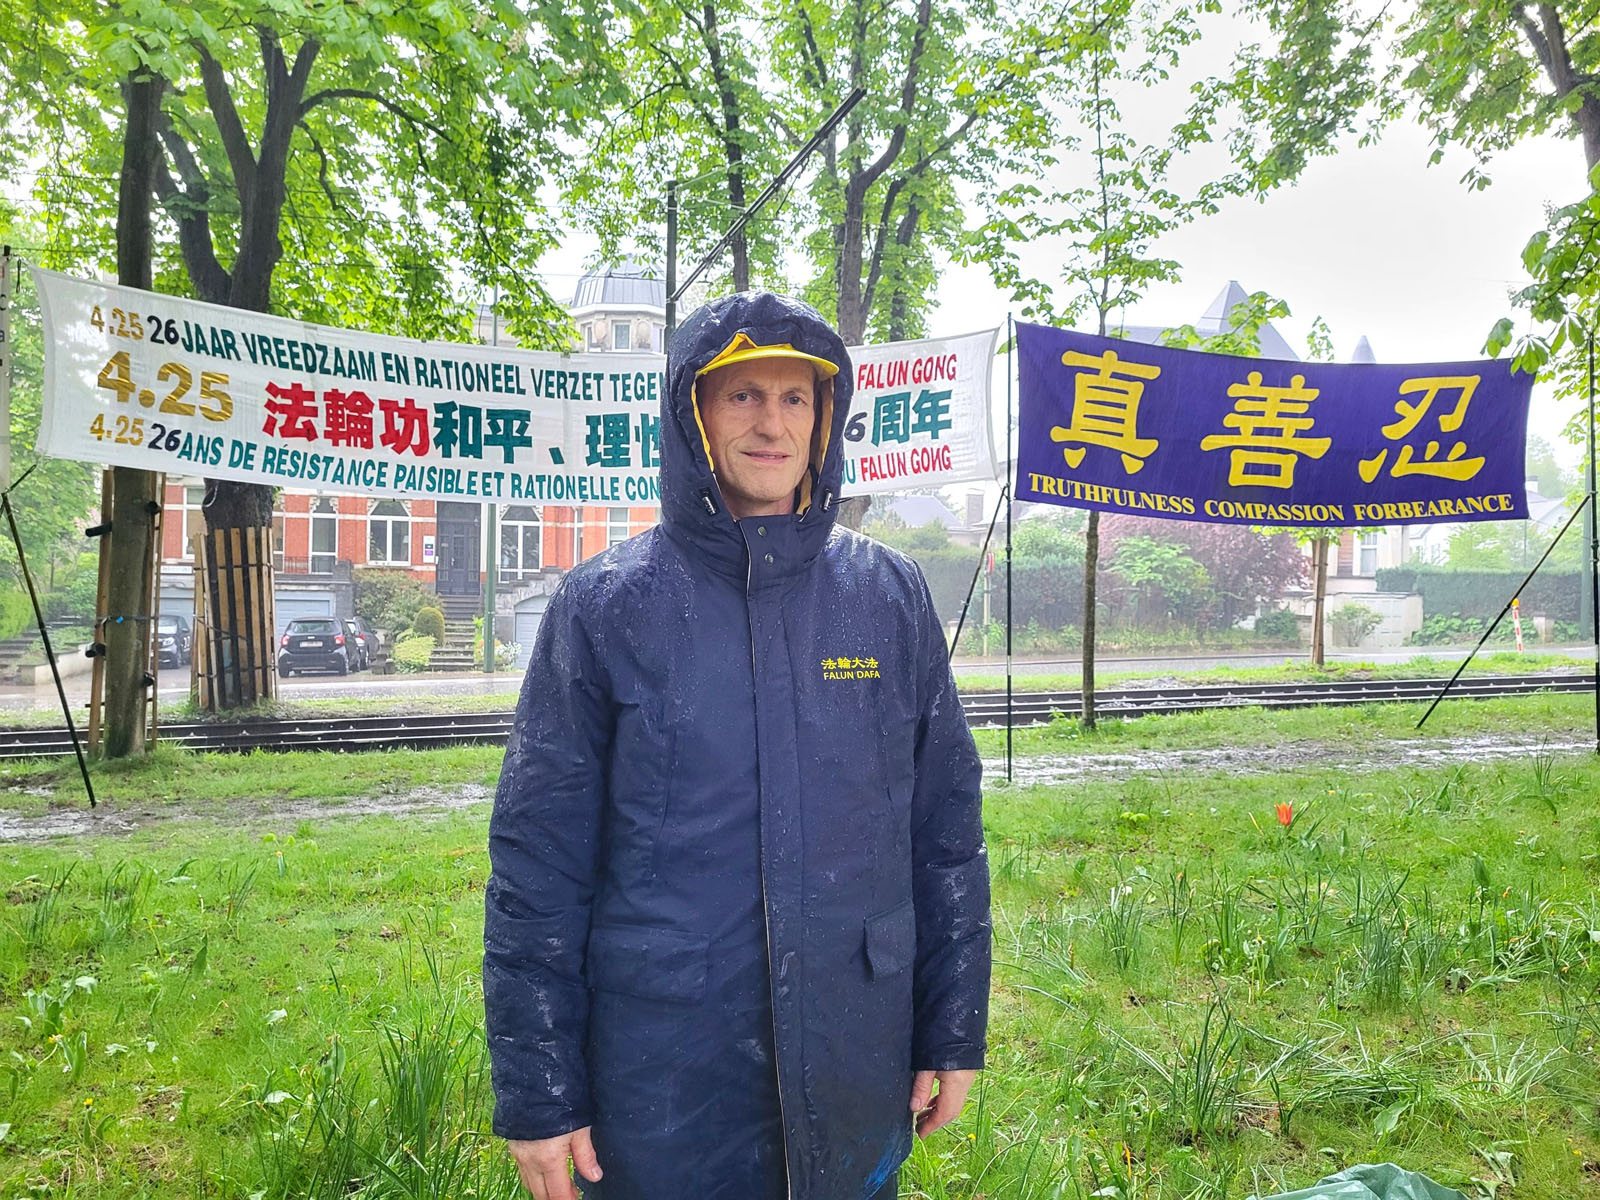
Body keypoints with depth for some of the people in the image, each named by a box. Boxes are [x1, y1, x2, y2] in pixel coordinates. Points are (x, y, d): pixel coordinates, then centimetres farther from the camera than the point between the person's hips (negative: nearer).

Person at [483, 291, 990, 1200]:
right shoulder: (606, 605, -6)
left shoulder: (891, 595, 1)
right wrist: (538, 1093, -5)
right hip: (662, 1087, -2)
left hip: (856, 1077, 2)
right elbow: (537, 860, -5)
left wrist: (954, 1033, 6)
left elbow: (947, 826, 5)